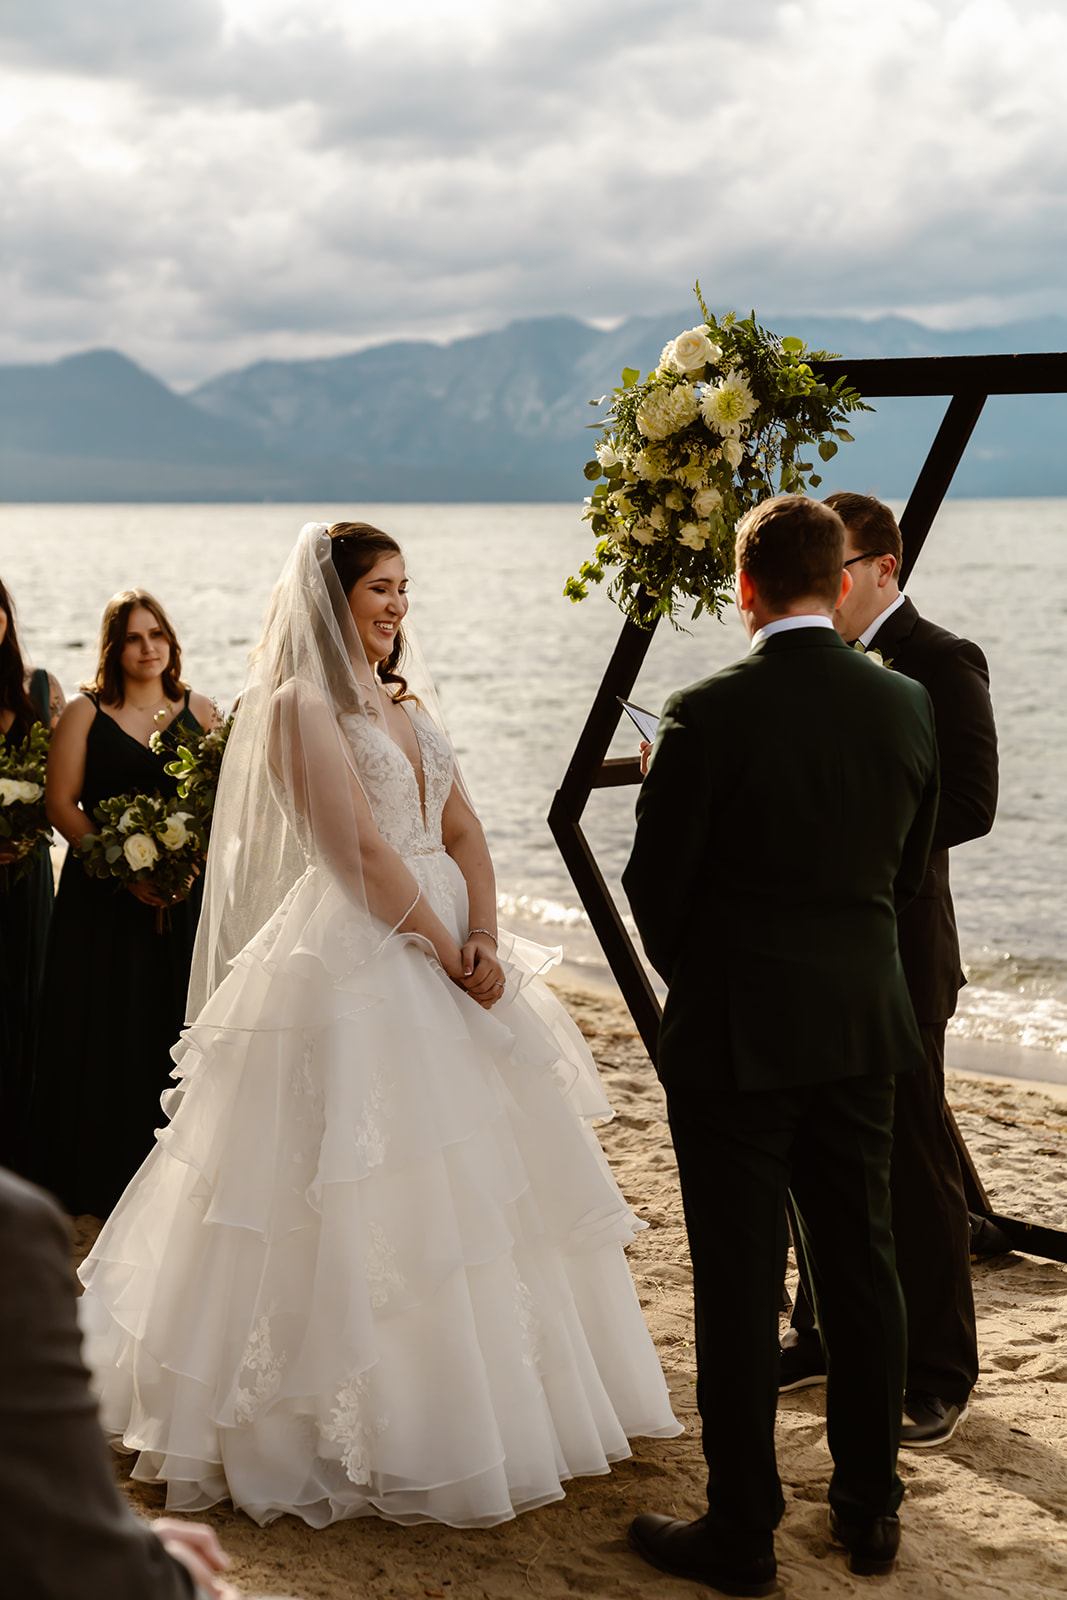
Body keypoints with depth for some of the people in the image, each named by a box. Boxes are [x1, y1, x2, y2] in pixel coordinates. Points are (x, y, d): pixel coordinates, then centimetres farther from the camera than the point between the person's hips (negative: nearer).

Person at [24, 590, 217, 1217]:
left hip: (183, 892, 2)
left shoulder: (199, 711, 7)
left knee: (173, 1031, 5)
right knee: (104, 1035, 1)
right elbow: (62, 803, -4)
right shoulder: (86, 712, 0)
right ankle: (100, 1182, 13)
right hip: (103, 896, -2)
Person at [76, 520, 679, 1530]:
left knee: (477, 1176, 14)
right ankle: (362, 1427, 10)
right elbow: (362, 850, -16)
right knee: (367, 1199, -3)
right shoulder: (300, 705, -10)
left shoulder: (404, 701, 15)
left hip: (444, 949, 8)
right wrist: (450, 955, -14)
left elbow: (461, 831, 9)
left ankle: (495, 1398, 29)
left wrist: (485, 939, -6)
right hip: (355, 964, -8)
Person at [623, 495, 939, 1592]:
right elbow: (907, 870, 9)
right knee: (860, 1268, 15)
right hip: (862, 1026, 5)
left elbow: (654, 884, -9)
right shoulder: (905, 705, -1)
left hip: (734, 1036, -5)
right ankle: (868, 1509, 26)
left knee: (739, 1291, 4)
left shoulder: (707, 715, -15)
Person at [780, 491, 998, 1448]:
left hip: (894, 950, -7)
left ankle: (940, 1375, 13)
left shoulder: (940, 662, -11)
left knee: (914, 1164, 1)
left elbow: (970, 802, -19)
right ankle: (827, 1333, 31)